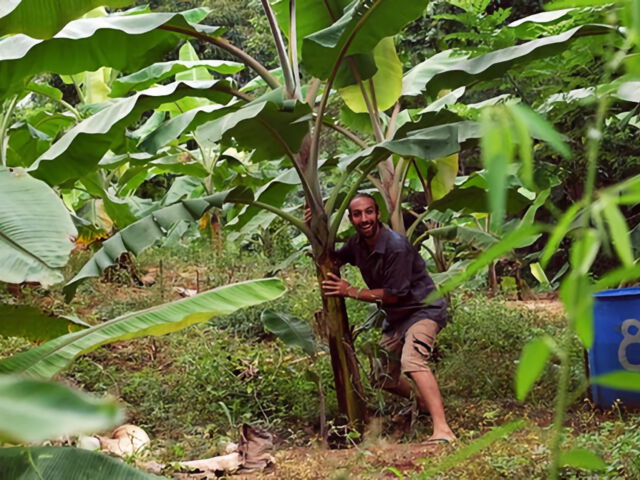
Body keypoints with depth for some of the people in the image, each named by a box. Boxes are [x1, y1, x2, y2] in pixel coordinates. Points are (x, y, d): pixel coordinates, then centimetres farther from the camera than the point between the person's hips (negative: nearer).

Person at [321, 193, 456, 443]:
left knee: (412, 360, -34)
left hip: (422, 309, -9)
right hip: (396, 318, 9)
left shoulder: (396, 246, -25)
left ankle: (442, 430, -43)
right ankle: (424, 402, 40)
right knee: (383, 376, 14)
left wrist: (350, 291, -18)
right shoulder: (357, 243, 0)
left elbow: (394, 294, -22)